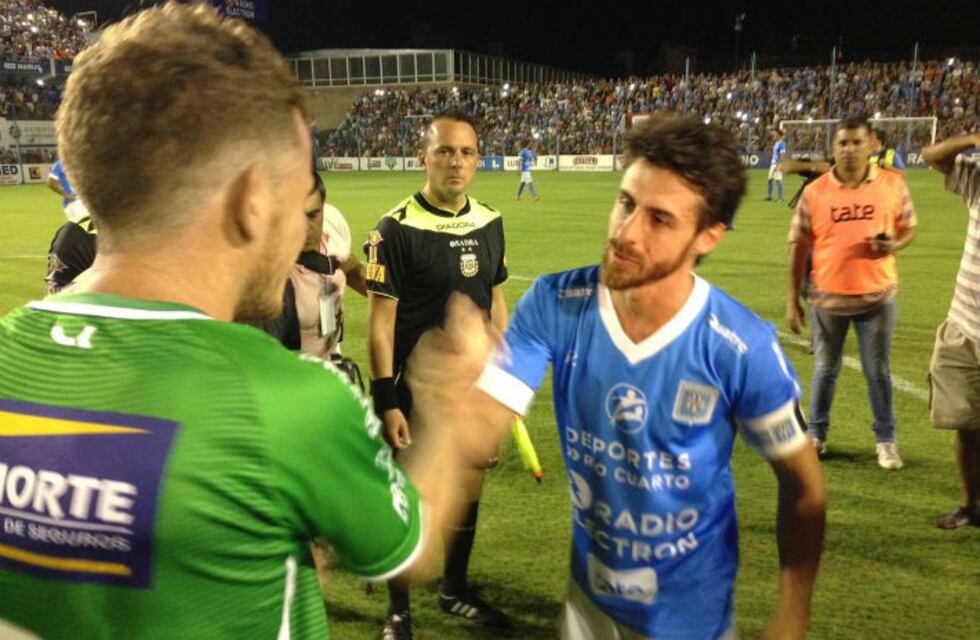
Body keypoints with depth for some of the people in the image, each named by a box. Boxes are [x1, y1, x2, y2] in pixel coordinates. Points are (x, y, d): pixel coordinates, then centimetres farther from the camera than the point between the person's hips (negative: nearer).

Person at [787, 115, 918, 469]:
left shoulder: (893, 184, -4)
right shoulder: (814, 192, -5)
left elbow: (909, 227, 8)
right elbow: (798, 246, -1)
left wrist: (895, 245, -17)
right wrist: (792, 300, -2)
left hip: (877, 296, 0)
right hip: (827, 297, 0)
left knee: (878, 372, 9)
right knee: (825, 369, 14)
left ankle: (885, 440, 25)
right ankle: (817, 434, 30)